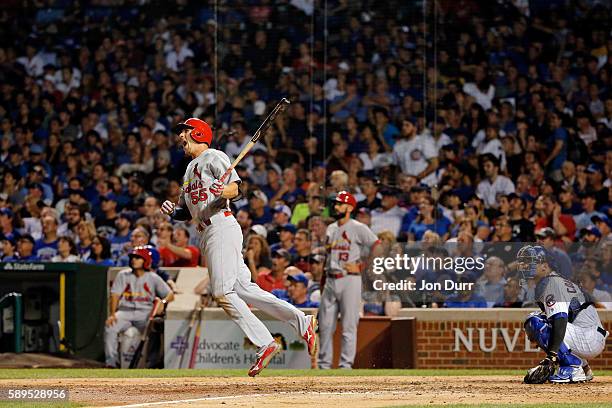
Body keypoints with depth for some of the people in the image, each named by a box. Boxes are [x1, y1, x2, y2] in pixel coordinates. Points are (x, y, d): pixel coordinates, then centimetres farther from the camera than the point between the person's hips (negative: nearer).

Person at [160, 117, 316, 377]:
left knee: (223, 293, -15)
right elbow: (187, 212, 26)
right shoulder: (190, 169, 26)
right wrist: (173, 211, 4)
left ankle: (265, 343, -13)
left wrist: (223, 191, -37)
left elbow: (235, 188, -15)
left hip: (222, 226, -9)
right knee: (243, 289, 2)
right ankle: (301, 322, 2)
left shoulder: (213, 157, -2)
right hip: (208, 234, 9)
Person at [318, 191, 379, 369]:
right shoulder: (331, 229, 17)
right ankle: (324, 364, 12)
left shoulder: (358, 228, -5)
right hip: (331, 280, 7)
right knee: (325, 325, 6)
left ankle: (346, 365, -4)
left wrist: (361, 266, -11)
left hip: (350, 280, -7)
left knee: (349, 326, -6)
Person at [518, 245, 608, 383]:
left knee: (534, 322, -18)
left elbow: (560, 320, -24)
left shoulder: (549, 283, -10)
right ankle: (583, 368, 16)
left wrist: (551, 356, -31)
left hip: (590, 338, -10)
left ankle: (573, 367, -16)